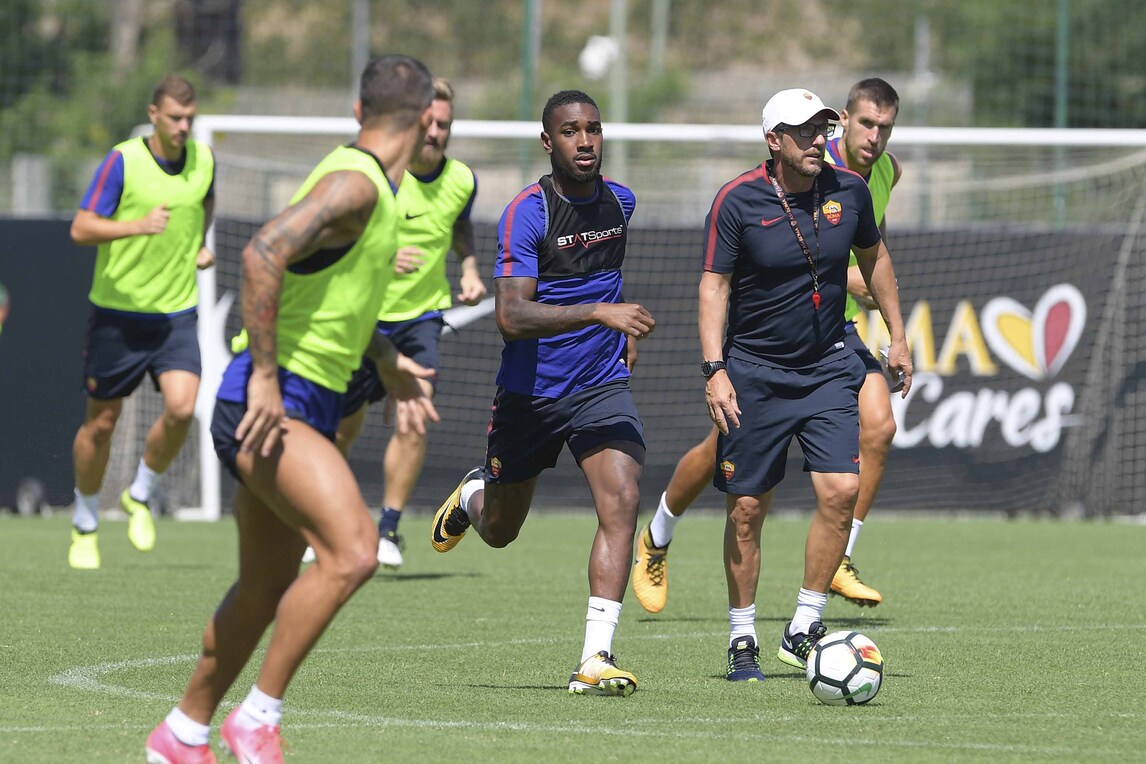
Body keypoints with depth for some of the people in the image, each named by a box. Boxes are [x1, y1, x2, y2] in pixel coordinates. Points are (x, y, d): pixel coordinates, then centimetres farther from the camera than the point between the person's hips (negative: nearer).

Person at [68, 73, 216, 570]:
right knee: (101, 422, 5)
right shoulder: (122, 162, -14)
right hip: (117, 312, -3)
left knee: (181, 408, -17)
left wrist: (201, 244, 10)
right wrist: (138, 225, -34)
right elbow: (81, 230, -20)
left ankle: (140, 497, 8)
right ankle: (85, 525, 26)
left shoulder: (203, 160, 2)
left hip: (177, 313, 3)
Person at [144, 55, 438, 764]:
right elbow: (263, 254, -29)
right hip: (269, 404, -10)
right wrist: (266, 374, -27)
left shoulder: (374, 187, 16)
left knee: (266, 590, 15)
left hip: (303, 407, 10)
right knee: (352, 551, -23)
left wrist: (388, 362, 28)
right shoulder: (354, 182, -16)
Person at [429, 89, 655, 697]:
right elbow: (511, 316, -29)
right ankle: (472, 495, 55)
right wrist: (598, 312, -38)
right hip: (529, 391, -3)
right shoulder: (527, 213, -18)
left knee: (621, 503, -21)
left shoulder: (620, 202, 3)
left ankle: (595, 660, -22)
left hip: (602, 386, 3)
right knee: (499, 532, 15)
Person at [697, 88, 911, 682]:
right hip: (753, 375, -3)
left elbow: (873, 257, 16)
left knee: (841, 489, -13)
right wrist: (714, 370, -19)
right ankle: (742, 640, 14)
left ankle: (803, 629, -2)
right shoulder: (737, 201, -12)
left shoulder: (848, 190, -1)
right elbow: (714, 283, -10)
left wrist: (896, 336, 18)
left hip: (827, 369, 3)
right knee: (746, 509, 0)